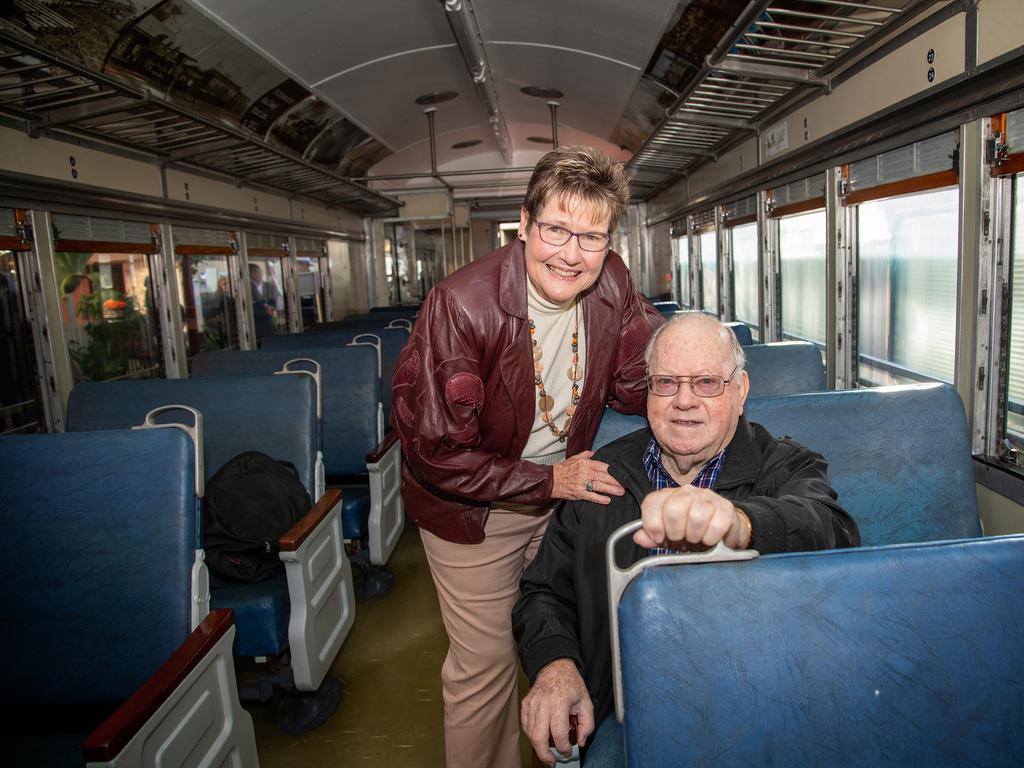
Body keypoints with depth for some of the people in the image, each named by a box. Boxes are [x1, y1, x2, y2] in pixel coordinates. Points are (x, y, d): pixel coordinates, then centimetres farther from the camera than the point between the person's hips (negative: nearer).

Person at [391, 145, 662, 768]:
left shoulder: (612, 284, -12)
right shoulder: (462, 303, -27)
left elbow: (633, 387, -1)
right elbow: (434, 451, -23)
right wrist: (549, 481, -23)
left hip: (564, 488, 5)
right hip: (472, 508, -4)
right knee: (486, 662, 8)